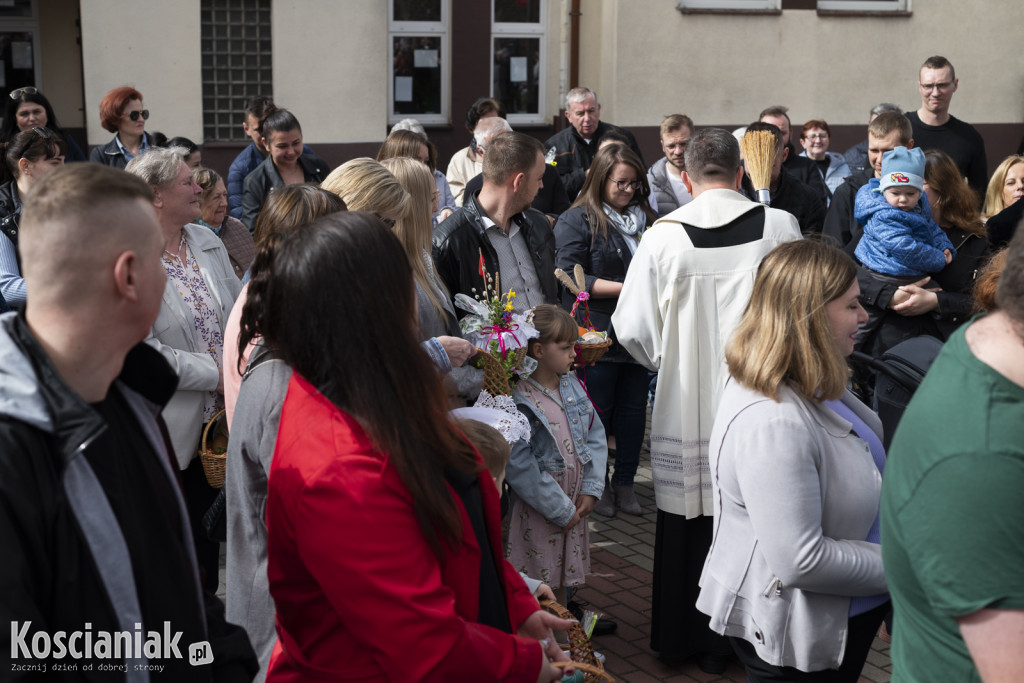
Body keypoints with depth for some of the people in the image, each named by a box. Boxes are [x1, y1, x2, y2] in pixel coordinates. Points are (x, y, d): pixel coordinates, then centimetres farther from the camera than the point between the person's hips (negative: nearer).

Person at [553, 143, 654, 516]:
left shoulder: (644, 219, 15)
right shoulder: (577, 220, -5)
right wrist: (626, 289, -18)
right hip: (599, 335, -6)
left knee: (634, 408, 9)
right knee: (598, 411, 3)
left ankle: (625, 482, 21)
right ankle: (597, 485, 17)